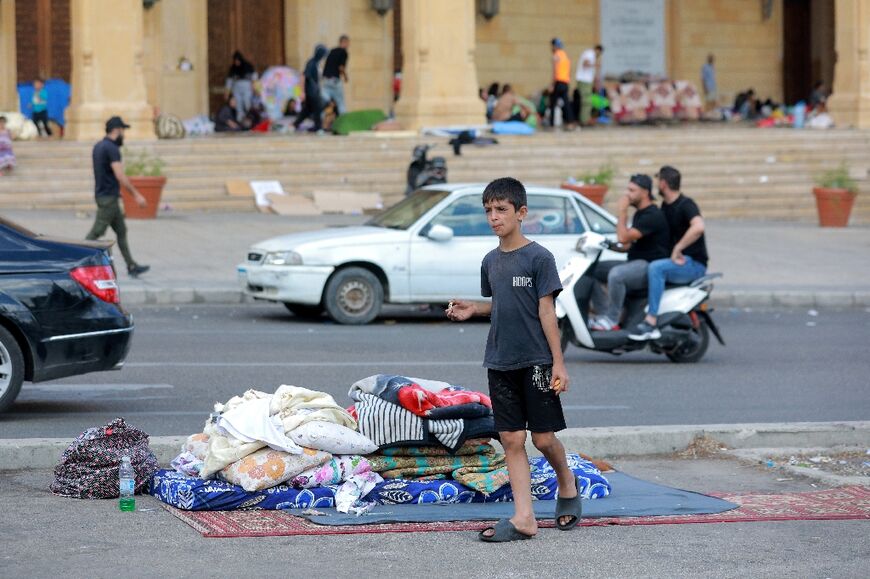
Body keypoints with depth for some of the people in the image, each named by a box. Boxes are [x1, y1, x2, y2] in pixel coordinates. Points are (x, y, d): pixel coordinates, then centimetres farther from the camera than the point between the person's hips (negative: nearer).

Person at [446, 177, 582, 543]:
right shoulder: (491, 262, 10)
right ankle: (524, 519, 2)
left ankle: (567, 485, 28)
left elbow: (546, 311, -9)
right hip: (500, 362, 6)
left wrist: (558, 362, -11)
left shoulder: (539, 258, -8)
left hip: (536, 361, -5)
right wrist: (472, 309, 2)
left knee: (543, 437, -2)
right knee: (511, 439, 2)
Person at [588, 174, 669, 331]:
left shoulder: (653, 216, -16)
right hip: (635, 263, 11)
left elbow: (624, 238, -24)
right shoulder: (640, 213, 17)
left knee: (616, 274, -37)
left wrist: (621, 212, -15)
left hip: (650, 266, -11)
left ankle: (612, 321, -25)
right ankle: (605, 313, -2)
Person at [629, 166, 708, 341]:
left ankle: (651, 323, -37)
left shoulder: (685, 205, -15)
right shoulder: (665, 206, 15)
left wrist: (677, 249, -30)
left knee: (655, 268, -34)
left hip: (693, 263, -10)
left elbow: (698, 227, -35)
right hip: (676, 261, 10)